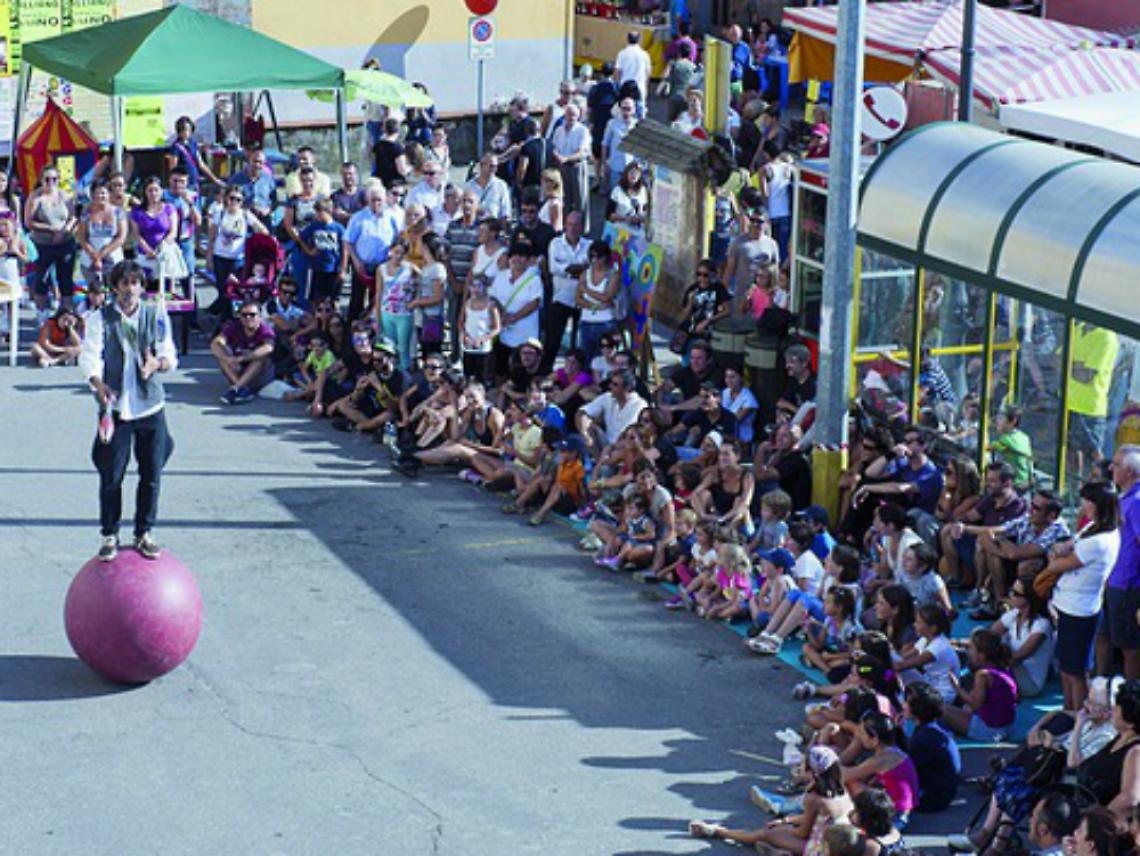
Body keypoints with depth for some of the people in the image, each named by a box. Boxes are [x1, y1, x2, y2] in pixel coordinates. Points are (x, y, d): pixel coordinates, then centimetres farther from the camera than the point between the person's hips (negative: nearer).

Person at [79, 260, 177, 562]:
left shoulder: (156, 316, 5)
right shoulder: (100, 319, -1)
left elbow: (170, 356, -1)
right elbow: (90, 356, -13)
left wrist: (158, 363, -25)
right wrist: (99, 384, -32)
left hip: (150, 404, 2)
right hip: (115, 405, -2)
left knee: (152, 474, 6)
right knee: (111, 475, 0)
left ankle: (144, 533, 20)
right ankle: (109, 536, 13)